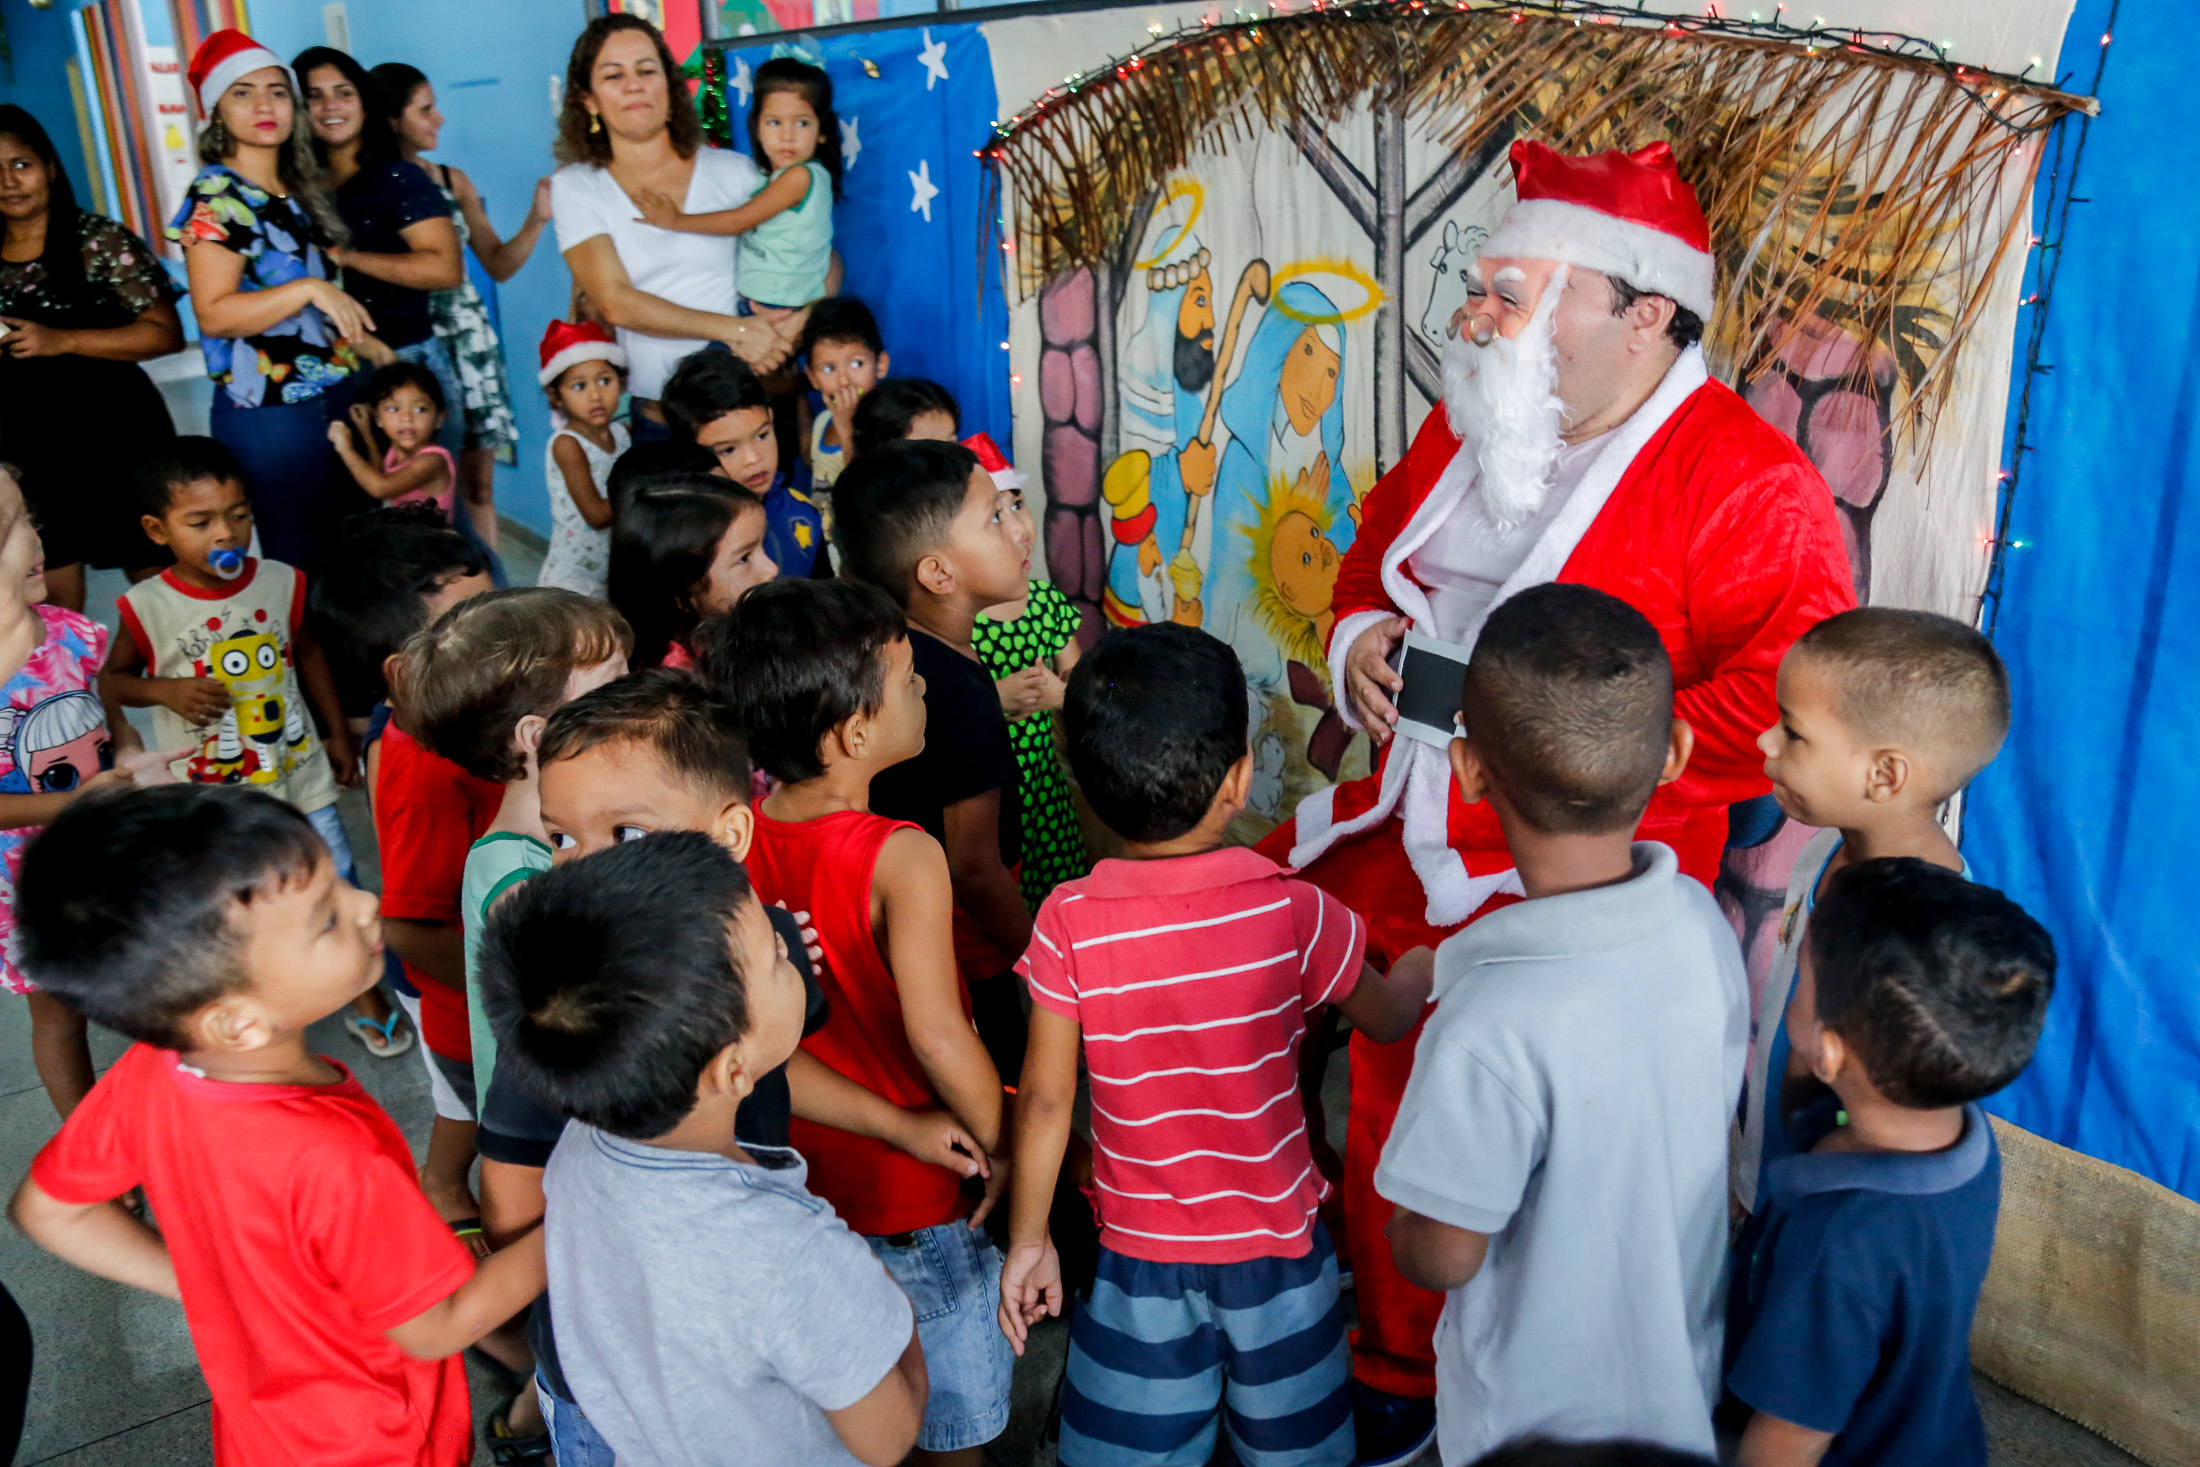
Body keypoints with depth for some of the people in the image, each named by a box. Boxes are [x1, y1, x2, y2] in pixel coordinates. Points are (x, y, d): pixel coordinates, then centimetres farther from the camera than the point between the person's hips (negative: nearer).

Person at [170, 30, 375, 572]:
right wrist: (307, 289, -25)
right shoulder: (215, 198, -9)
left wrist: (368, 347, 14)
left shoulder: (301, 192, 14)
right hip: (269, 411, -8)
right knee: (299, 567, -4)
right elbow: (213, 314, -17)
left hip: (336, 399, 8)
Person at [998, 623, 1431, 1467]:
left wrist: (1027, 1240, 2)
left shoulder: (1067, 925, -18)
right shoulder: (1293, 912, -19)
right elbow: (1389, 1015, -1)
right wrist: (1420, 969, 22)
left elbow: (1045, 1099, -11)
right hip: (1276, 1246, 0)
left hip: (1138, 1251, 0)